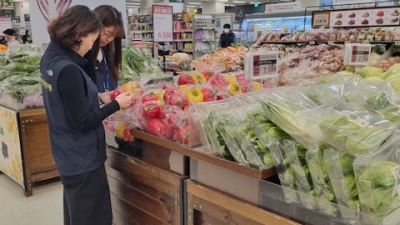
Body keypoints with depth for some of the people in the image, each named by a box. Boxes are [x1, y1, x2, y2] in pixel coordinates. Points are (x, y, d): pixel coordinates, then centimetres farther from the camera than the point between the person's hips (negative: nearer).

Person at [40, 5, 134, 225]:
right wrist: (116, 104, -14)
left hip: (69, 156, 9)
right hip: (82, 159, -9)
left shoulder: (51, 58, 1)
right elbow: (82, 122, -23)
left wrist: (98, 97, 5)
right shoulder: (68, 70, -27)